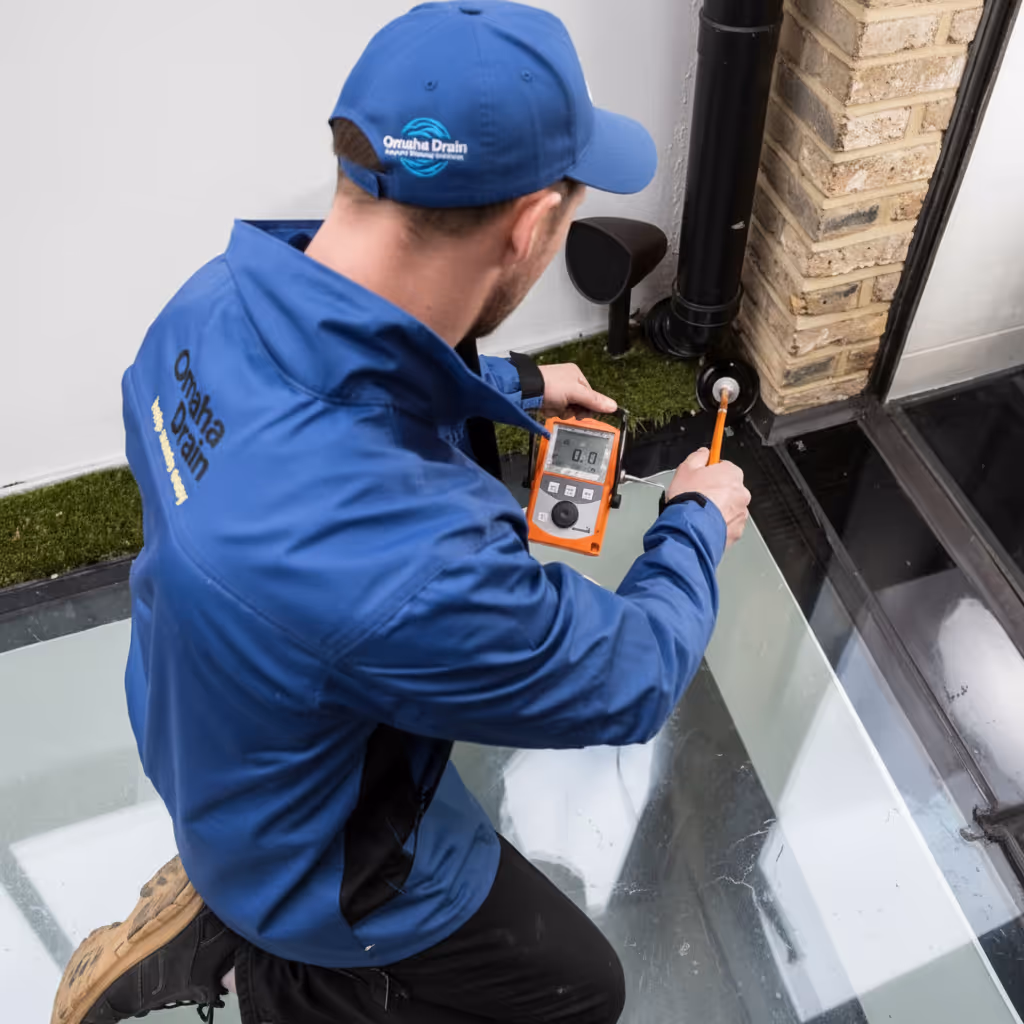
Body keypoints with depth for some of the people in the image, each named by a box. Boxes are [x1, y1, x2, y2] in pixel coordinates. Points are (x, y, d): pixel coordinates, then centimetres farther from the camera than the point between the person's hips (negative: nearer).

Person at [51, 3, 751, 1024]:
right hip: (315, 854, -6)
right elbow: (628, 682, -24)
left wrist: (518, 385, 8)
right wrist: (697, 526, -7)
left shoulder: (221, 297, -21)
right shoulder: (410, 560, -46)